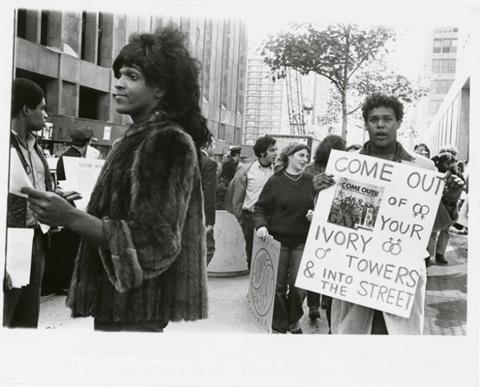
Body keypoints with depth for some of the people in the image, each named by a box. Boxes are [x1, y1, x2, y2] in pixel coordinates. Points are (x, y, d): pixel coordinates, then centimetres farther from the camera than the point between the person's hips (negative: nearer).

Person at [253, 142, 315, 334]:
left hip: (302, 241, 1)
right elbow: (260, 208, 2)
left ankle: (293, 321, 24)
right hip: (279, 239, -1)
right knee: (278, 285, 5)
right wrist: (261, 224, -16)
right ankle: (279, 325, 21)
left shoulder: (311, 181, 3)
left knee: (299, 285, -1)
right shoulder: (275, 181, -2)